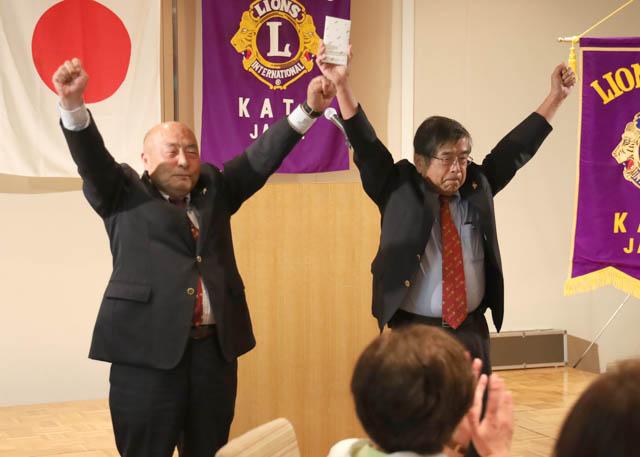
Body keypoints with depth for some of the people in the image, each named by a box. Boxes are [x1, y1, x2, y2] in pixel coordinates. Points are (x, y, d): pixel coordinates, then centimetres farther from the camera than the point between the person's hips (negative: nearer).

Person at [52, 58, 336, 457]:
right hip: (148, 348, -4)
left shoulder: (215, 189, 18)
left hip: (215, 347, 4)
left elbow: (261, 158, 11)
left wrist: (309, 110, 0)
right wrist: (73, 104, -26)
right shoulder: (125, 195, 6)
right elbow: (91, 158, -7)